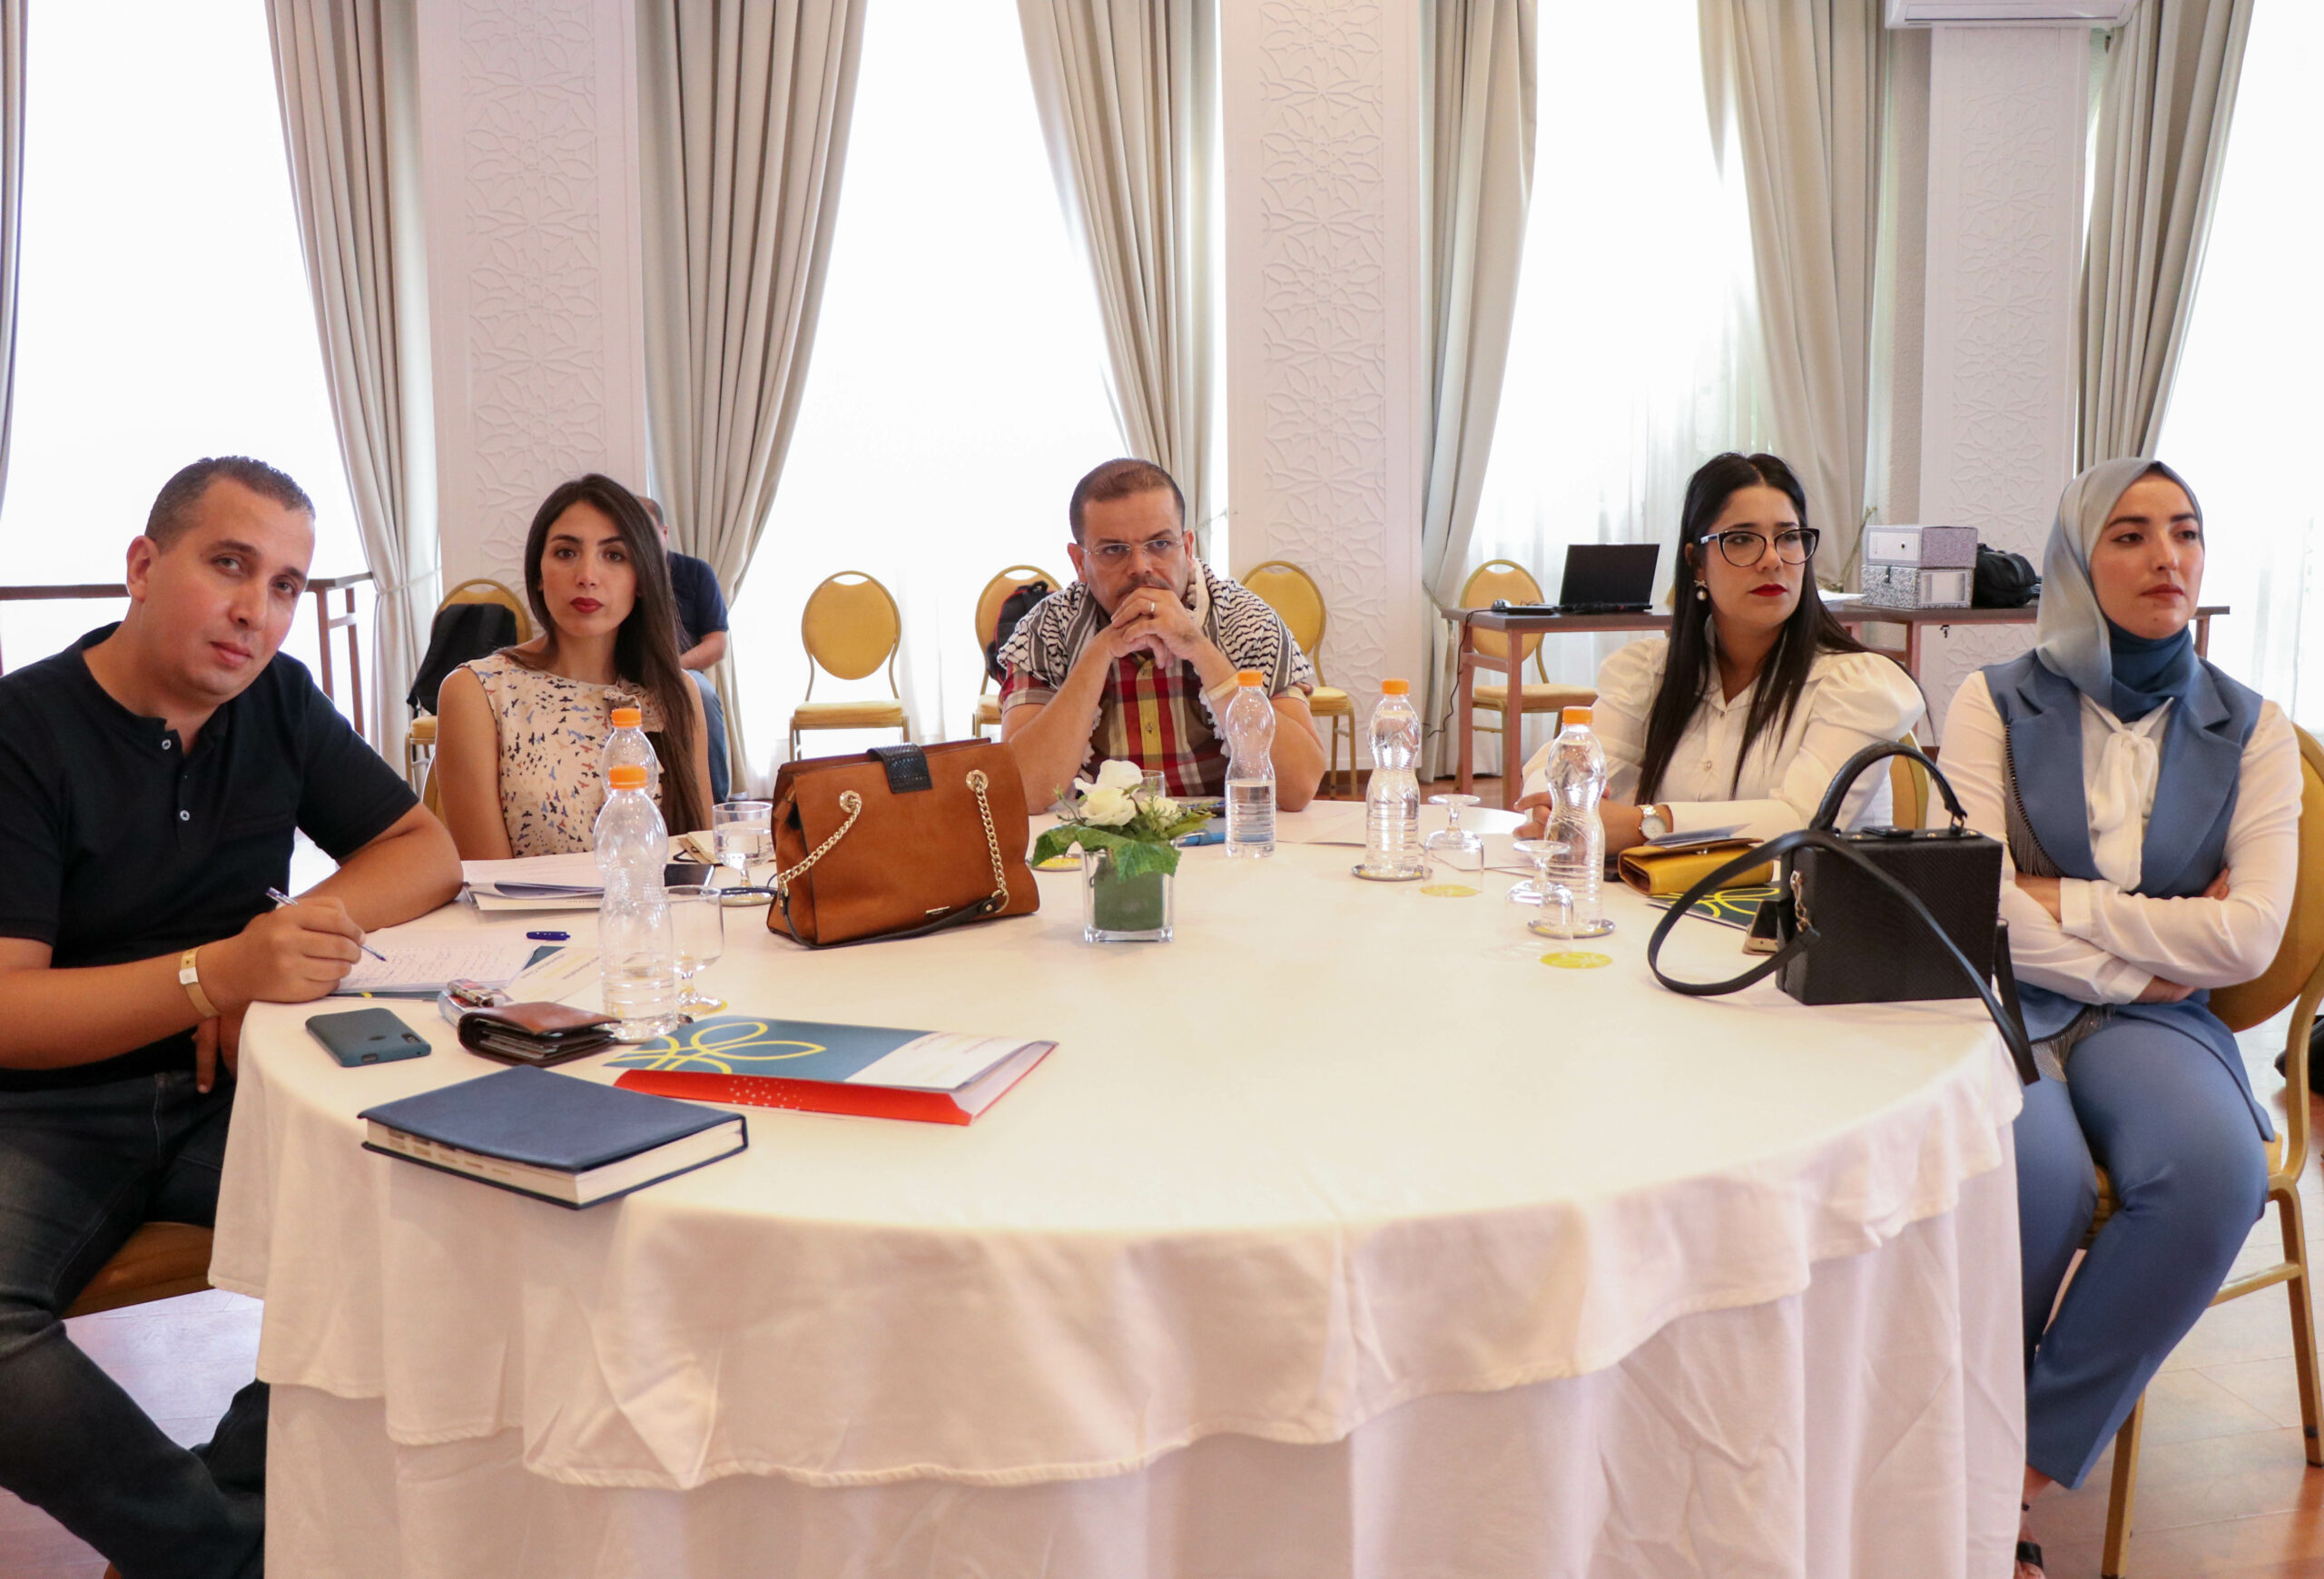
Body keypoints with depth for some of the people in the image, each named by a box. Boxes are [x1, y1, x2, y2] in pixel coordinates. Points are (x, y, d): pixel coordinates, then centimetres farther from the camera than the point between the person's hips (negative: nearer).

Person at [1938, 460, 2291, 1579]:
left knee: (2218, 1169, -31)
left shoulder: (2248, 730, 9)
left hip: (2152, 1021, 2)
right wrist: (2140, 958, -4)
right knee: (2039, 1177, -34)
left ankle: (2021, 1473, -15)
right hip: (2003, 1005, -2)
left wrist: (2062, 901, -5)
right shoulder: (1994, 703, 2)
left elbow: (2249, 937, -3)